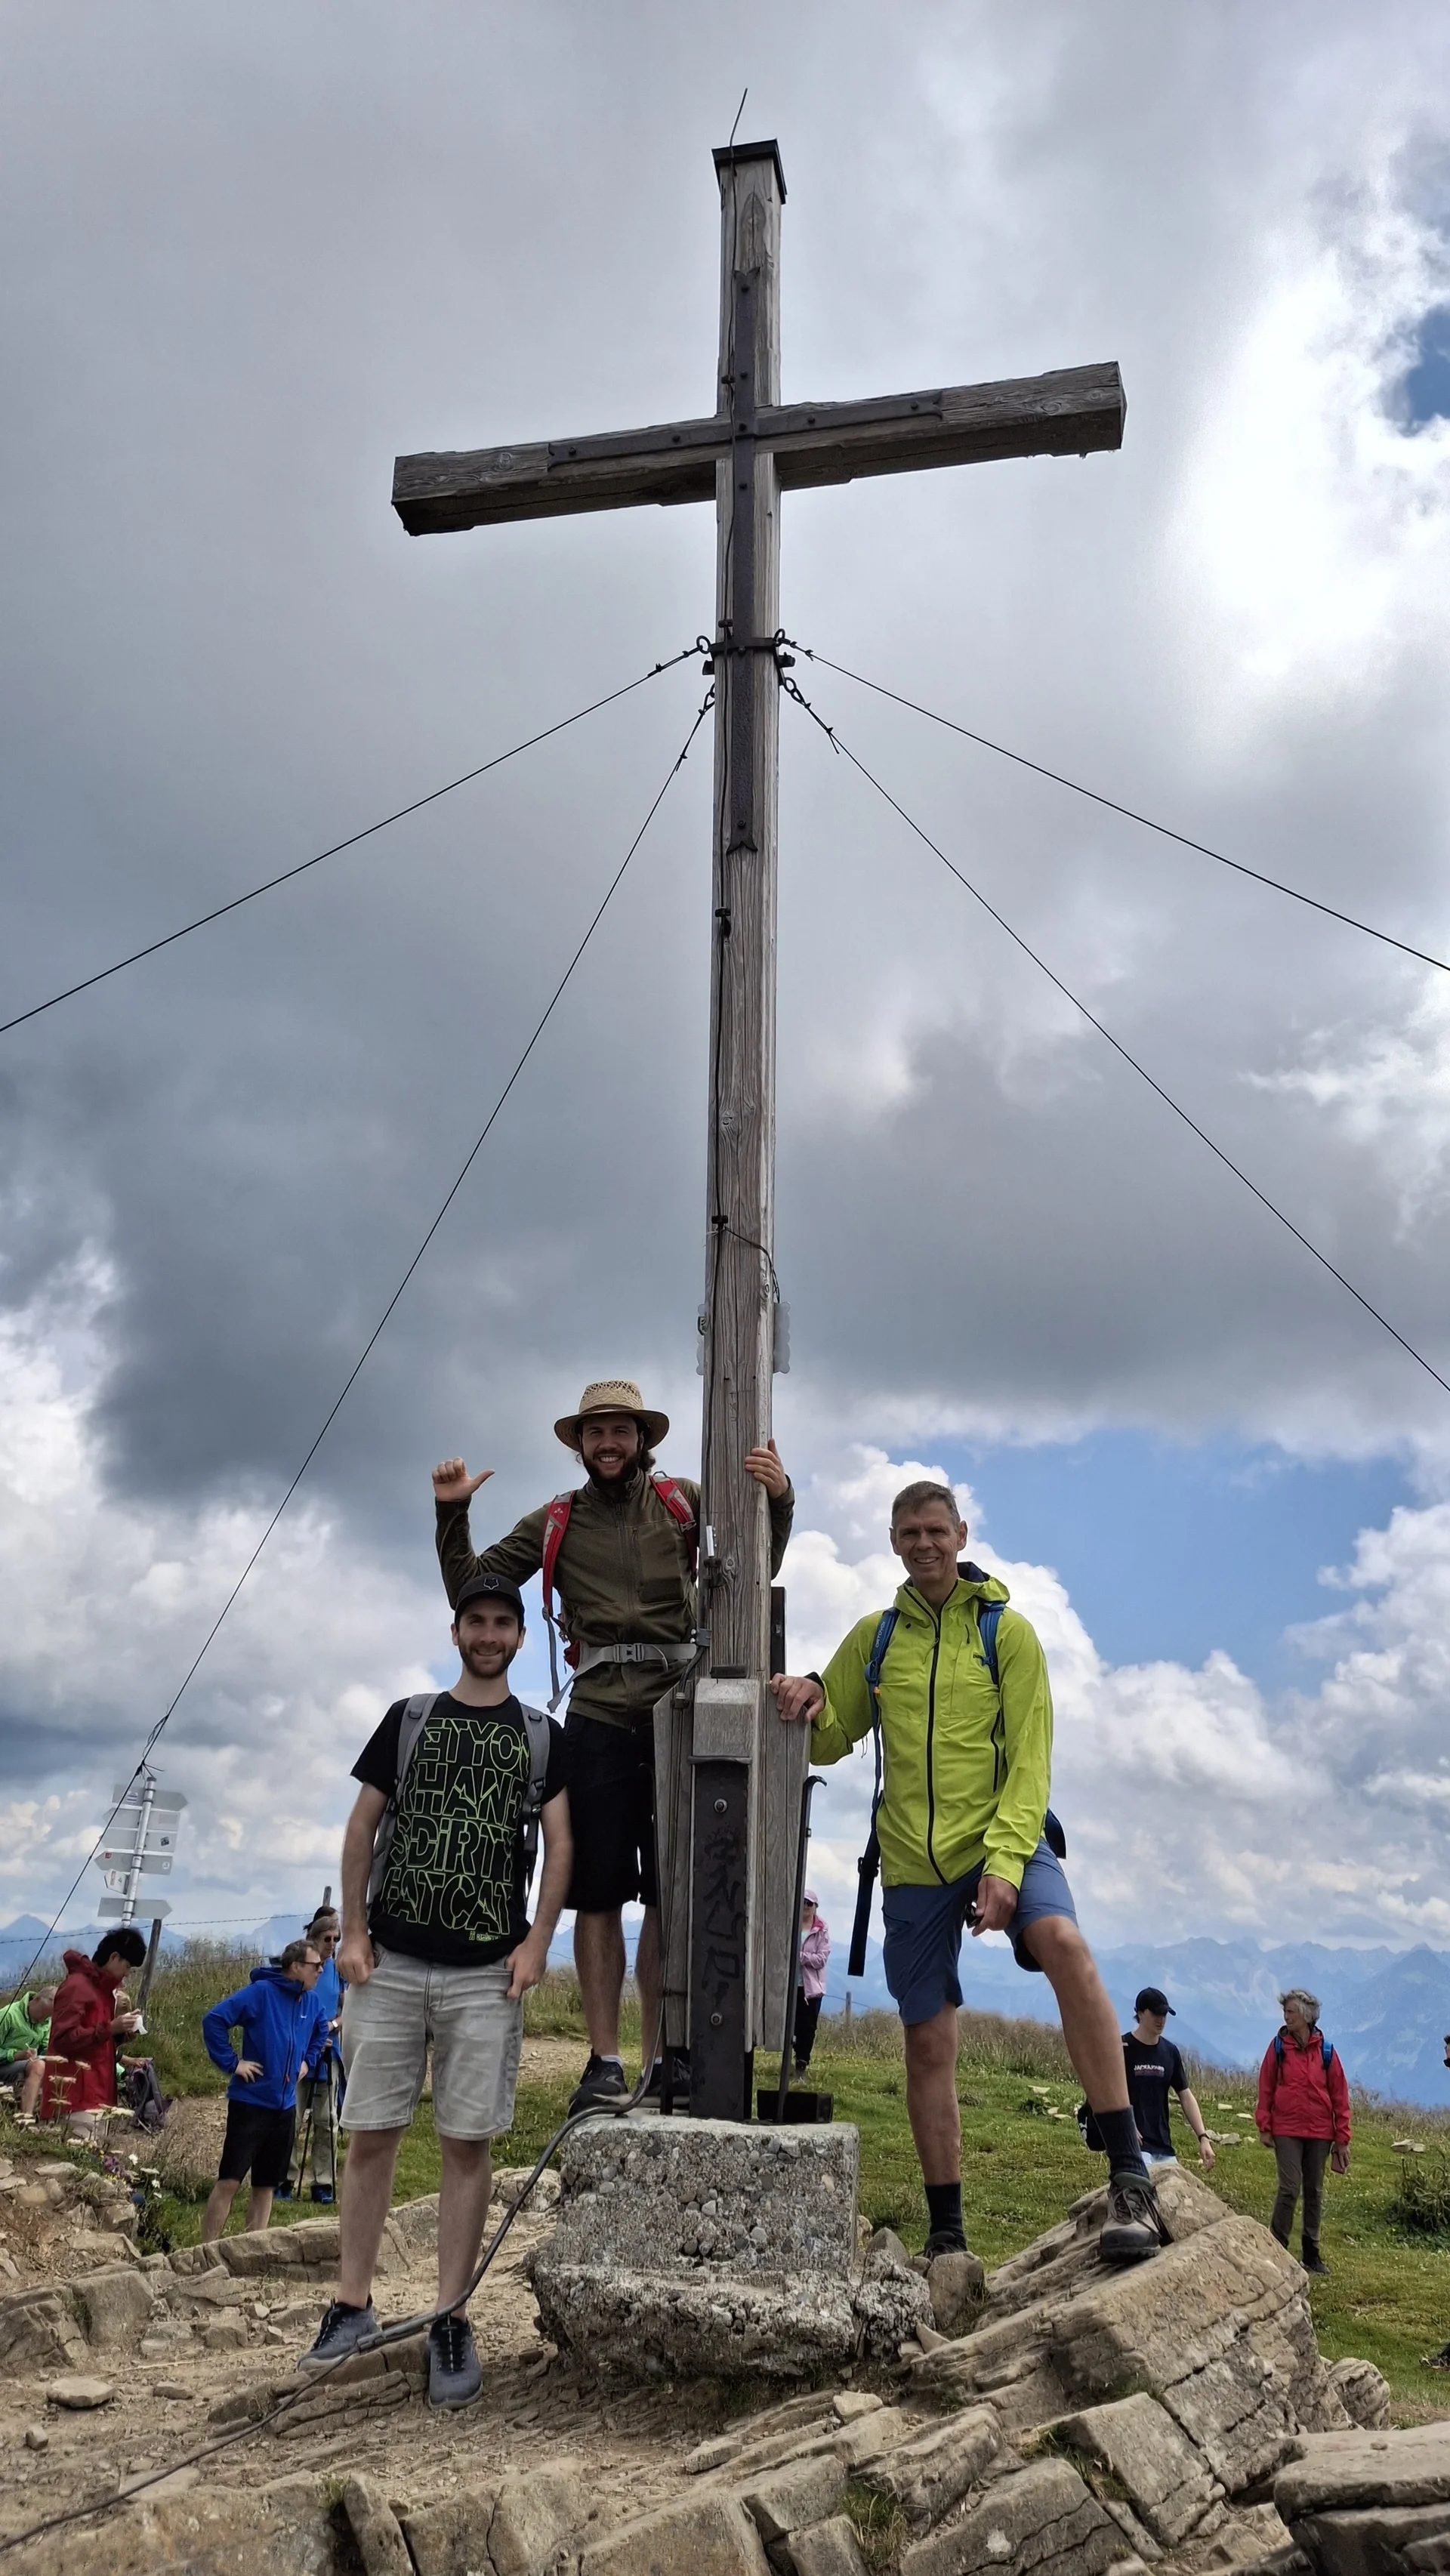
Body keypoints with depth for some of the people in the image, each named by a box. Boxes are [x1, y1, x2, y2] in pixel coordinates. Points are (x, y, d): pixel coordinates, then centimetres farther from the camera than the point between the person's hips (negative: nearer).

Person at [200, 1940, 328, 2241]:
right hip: (251, 2101, -6)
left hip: (285, 2106, 7)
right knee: (229, 2181, -5)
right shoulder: (261, 1992, -16)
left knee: (266, 2184, 11)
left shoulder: (313, 2001, 5)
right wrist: (231, 2063, -18)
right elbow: (214, 2020, -19)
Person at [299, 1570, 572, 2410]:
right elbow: (362, 1826, 9)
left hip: (486, 1974, -1)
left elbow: (561, 1845, 3)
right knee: (371, 2134, 4)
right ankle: (354, 2304, 17)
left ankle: (452, 2321, 10)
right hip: (390, 1963, 1)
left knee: (468, 2143, 1)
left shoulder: (542, 1737, 7)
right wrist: (352, 1930, 0)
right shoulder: (408, 1719, 9)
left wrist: (537, 1942, -8)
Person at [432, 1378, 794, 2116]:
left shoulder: (684, 1502, 10)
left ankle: (661, 2057, 9)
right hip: (599, 1715, 1)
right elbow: (470, 1587, 12)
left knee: (671, 1892, 3)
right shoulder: (556, 1521, 12)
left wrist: (778, 1500, -12)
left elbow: (758, 1566, 5)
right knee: (598, 1892, 0)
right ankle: (604, 2060, 6)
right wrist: (452, 1513, 0)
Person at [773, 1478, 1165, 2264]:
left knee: (1064, 1944, -31)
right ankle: (946, 2233, 23)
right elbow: (830, 1741, 15)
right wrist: (810, 1702, -9)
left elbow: (1030, 1758, -6)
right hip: (913, 1864, 3)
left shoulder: (1007, 1630, -1)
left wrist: (1004, 1861, -19)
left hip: (1001, 1840, -3)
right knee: (928, 2045, 7)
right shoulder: (873, 1637, 8)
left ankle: (1130, 2177, -27)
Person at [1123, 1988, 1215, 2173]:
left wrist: (1203, 2137, 6)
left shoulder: (1170, 2051, 12)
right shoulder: (1122, 2048, -6)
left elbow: (1185, 2096, 16)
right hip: (1133, 2144, -6)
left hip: (1163, 2146, 7)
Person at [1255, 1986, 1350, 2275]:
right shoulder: (1278, 2046, -1)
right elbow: (1265, 2089, 2)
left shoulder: (1326, 2051, 1)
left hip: (1320, 2133, 2)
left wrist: (1342, 2138, 4)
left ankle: (1311, 2253, 21)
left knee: (1315, 2192, 10)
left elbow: (1339, 2096, 5)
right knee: (1290, 2188, -9)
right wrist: (1264, 2127, -2)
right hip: (1286, 2131, -2)